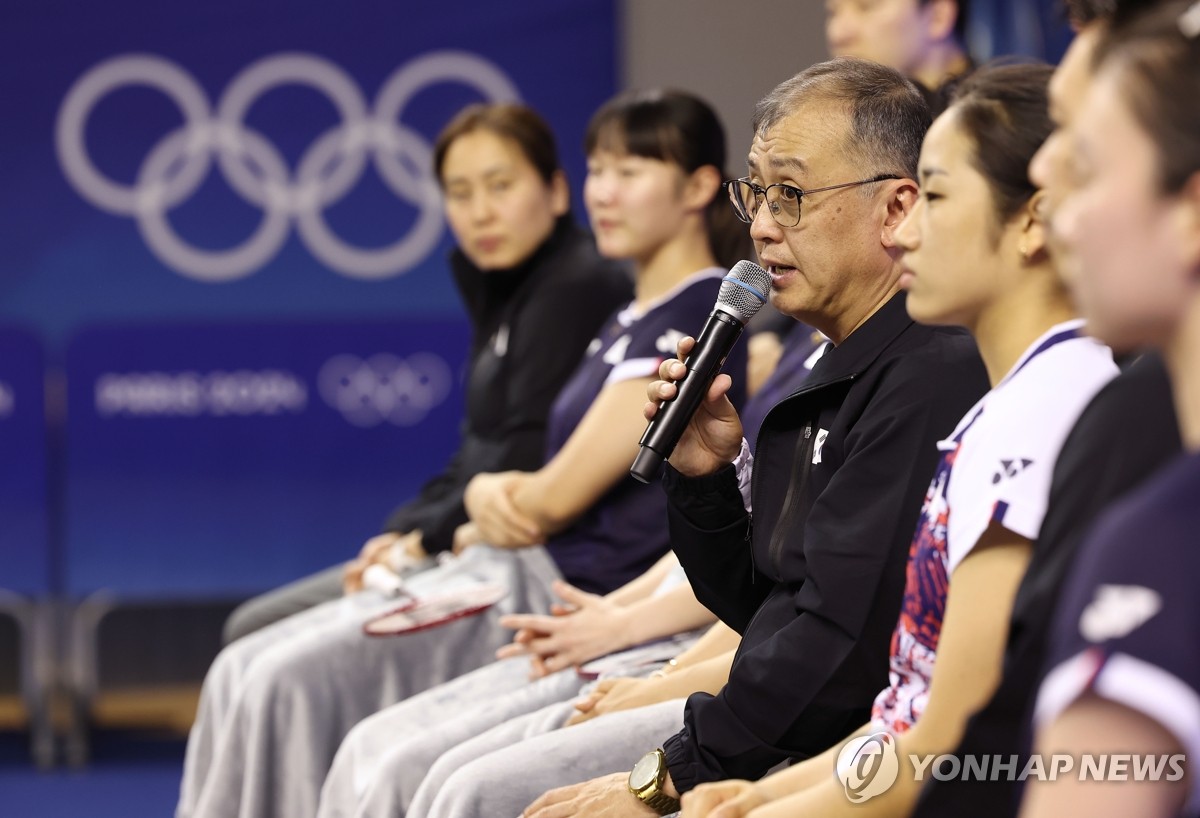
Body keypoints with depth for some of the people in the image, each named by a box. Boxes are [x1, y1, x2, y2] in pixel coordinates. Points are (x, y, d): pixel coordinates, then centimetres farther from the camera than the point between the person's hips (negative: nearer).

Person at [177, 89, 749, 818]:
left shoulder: (695, 316, -12)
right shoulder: (633, 319, 19)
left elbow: (557, 497, -14)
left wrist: (488, 495, 7)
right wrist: (494, 501, -2)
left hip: (568, 592, -10)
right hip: (515, 571, 10)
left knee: (290, 683, -18)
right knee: (246, 672, -1)